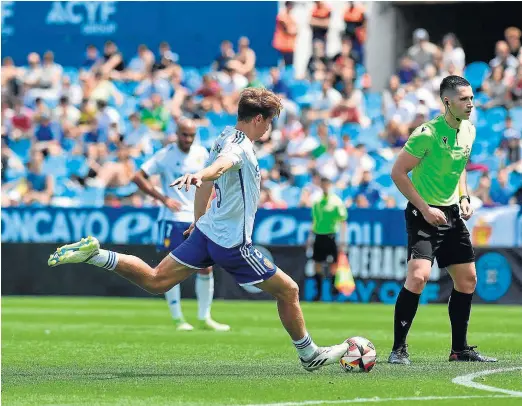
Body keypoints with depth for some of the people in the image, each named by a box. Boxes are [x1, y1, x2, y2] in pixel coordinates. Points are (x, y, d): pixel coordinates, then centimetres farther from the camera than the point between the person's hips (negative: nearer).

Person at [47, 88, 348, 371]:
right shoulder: (241, 147, -17)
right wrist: (199, 176, -61)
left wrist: (200, 221, 36)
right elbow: (220, 165, -40)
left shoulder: (226, 138, 13)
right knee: (288, 290, 4)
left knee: (155, 281, 8)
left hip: (206, 231, 9)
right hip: (232, 243, -9)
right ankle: (310, 355, 16)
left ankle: (94, 254, -5)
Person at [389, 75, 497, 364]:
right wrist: (425, 209, -18)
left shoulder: (469, 131, 5)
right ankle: (398, 348, -12)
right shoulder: (428, 133, -19)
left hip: (452, 213, 8)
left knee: (467, 280, 9)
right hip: (423, 213, -8)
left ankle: (459, 349, 21)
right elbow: (398, 172, -16)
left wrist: (464, 197, 6)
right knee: (418, 276, -22)